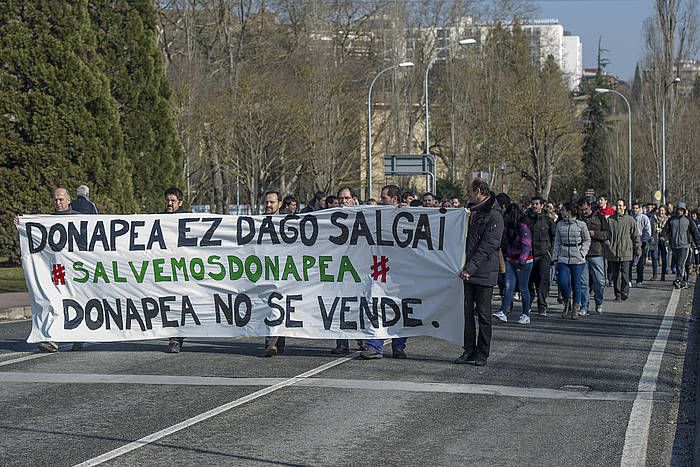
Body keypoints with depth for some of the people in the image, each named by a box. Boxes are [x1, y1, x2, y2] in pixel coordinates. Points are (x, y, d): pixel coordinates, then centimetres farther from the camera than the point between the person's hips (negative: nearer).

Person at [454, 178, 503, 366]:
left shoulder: (494, 215, -11)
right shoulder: (471, 211, 14)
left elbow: (487, 247, -18)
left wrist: (470, 268, -23)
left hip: (484, 273, -7)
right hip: (468, 272, 7)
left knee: (483, 314, 1)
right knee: (467, 312, 7)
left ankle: (482, 353, 7)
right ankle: (469, 351, 14)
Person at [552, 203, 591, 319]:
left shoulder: (581, 224, -3)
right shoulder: (560, 225, 8)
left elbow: (587, 240, 8)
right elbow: (557, 242, 14)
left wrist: (582, 253, -4)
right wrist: (555, 258, 9)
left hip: (577, 260, -3)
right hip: (563, 259, 3)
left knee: (576, 285, 1)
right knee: (563, 282, -10)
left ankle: (575, 309, 14)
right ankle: (567, 304, 15)